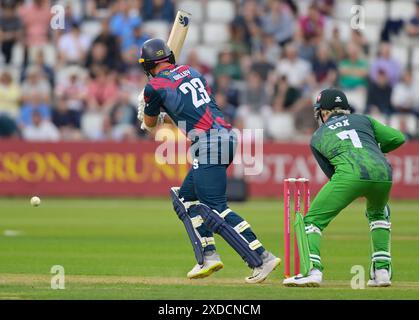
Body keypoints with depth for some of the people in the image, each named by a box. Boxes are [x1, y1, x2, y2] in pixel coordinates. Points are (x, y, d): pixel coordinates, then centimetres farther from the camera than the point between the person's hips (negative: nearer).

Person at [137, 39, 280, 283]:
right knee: (186, 197, 19)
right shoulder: (192, 72, 20)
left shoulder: (155, 86, -1)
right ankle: (208, 256, 11)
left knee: (216, 209, -10)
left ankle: (262, 260, -18)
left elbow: (149, 124, 16)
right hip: (227, 135, 9)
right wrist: (165, 118, 39)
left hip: (208, 143, -9)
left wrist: (146, 108, 37)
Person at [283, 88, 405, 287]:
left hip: (349, 174, -3)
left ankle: (312, 269, -14)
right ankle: (382, 270, 21)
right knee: (378, 214, 33)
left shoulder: (318, 136, 26)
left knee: (312, 220, 8)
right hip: (382, 172, 3)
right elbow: (397, 138, 21)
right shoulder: (363, 120, 29)